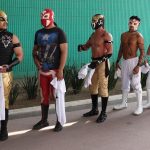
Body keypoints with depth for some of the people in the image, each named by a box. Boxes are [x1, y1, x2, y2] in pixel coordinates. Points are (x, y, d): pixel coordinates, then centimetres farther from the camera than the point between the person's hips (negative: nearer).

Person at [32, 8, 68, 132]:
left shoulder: (59, 32, -5)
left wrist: (60, 70, -17)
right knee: (44, 96, 12)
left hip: (55, 70, -5)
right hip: (42, 70, 5)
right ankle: (44, 120, 24)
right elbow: (35, 50, 21)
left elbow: (64, 51, -11)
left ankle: (59, 122, 12)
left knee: (57, 96, 1)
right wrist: (36, 61, 1)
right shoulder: (39, 33, 11)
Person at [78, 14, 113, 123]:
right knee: (93, 87, 14)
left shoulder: (106, 35, -13)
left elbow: (109, 53, -17)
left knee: (103, 88, -4)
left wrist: (98, 62, -23)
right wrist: (81, 47, -6)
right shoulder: (94, 34, 13)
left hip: (102, 63, -9)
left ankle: (104, 113, 4)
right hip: (95, 63, 9)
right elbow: (87, 46, 19)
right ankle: (94, 109, 28)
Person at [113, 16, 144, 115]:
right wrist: (117, 61, 16)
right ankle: (124, 103, 29)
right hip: (124, 62, 7)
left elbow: (142, 52, -14)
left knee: (136, 84, -3)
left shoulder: (138, 36, -11)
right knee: (125, 84, 16)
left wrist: (138, 66, -21)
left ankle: (140, 106, 6)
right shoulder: (123, 35, 11)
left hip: (133, 61, -7)